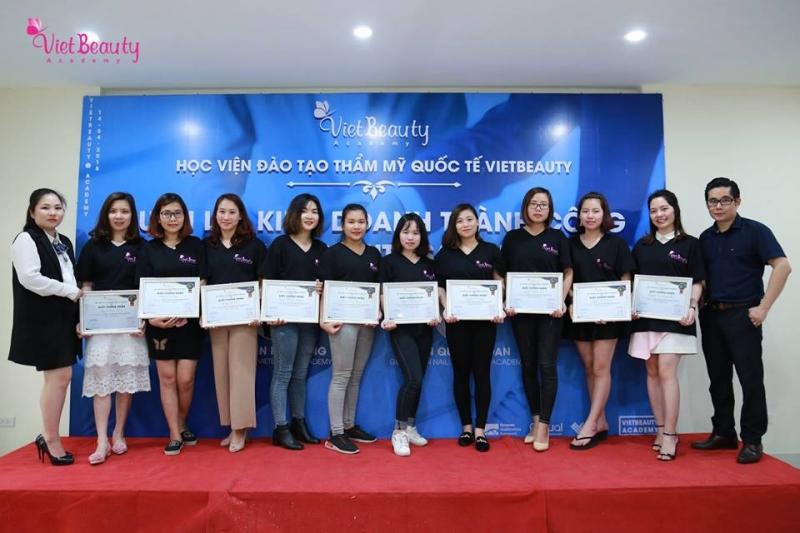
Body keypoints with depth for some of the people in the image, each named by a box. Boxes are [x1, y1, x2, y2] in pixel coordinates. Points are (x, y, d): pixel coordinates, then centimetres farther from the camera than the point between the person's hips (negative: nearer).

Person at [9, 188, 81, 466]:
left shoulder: (64, 243, 18)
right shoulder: (26, 239, -6)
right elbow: (29, 278, -17)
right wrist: (70, 291, -14)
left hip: (65, 317, 8)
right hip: (42, 318, -8)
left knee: (58, 377, 9)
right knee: (60, 375, -8)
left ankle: (48, 437, 19)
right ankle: (51, 440, 6)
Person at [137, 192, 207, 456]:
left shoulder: (196, 245, 5)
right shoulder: (149, 249, 8)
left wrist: (187, 313, -14)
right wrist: (151, 317, -15)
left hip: (189, 322, -1)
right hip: (159, 323, 1)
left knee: (185, 379, 0)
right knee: (167, 378, 3)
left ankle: (182, 425, 25)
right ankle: (175, 435, 14)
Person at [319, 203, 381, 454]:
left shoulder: (374, 254, 13)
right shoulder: (332, 253, -2)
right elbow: (325, 290, -6)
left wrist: (379, 312, 0)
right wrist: (324, 319, -16)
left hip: (367, 320, 5)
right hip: (344, 320, -5)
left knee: (356, 377, 13)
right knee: (341, 377, -3)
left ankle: (349, 426, 24)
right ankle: (335, 434, 4)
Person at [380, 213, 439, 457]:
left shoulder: (429, 264, 10)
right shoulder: (389, 261, -1)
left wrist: (437, 315, -6)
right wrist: (387, 318, -17)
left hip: (424, 328, 5)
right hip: (401, 328, -5)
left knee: (417, 380, 10)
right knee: (413, 379, -13)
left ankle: (410, 427, 25)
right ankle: (399, 431, 2)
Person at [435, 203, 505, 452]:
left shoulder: (491, 250, 5)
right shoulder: (445, 254, 6)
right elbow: (439, 287, 6)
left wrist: (500, 309, -9)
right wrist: (446, 309, -10)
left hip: (485, 319, -1)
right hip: (457, 320, 1)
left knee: (481, 372, 3)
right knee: (461, 372, 7)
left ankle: (480, 430, 12)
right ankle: (466, 427, 20)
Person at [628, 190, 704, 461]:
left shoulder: (690, 244, 4)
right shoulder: (642, 245, 13)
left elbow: (697, 282, 1)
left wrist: (692, 307, -14)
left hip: (674, 317, -4)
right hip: (645, 316, 4)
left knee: (666, 372, -11)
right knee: (652, 372, 6)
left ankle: (670, 435, -4)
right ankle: (661, 429, 17)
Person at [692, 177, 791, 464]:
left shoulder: (754, 231, -5)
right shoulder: (705, 238, 11)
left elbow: (782, 266, -12)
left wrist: (763, 307, -16)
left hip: (742, 315, -5)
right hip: (711, 315, 5)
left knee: (750, 378, 0)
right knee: (718, 379, 11)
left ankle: (752, 440, 12)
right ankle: (723, 433, 22)